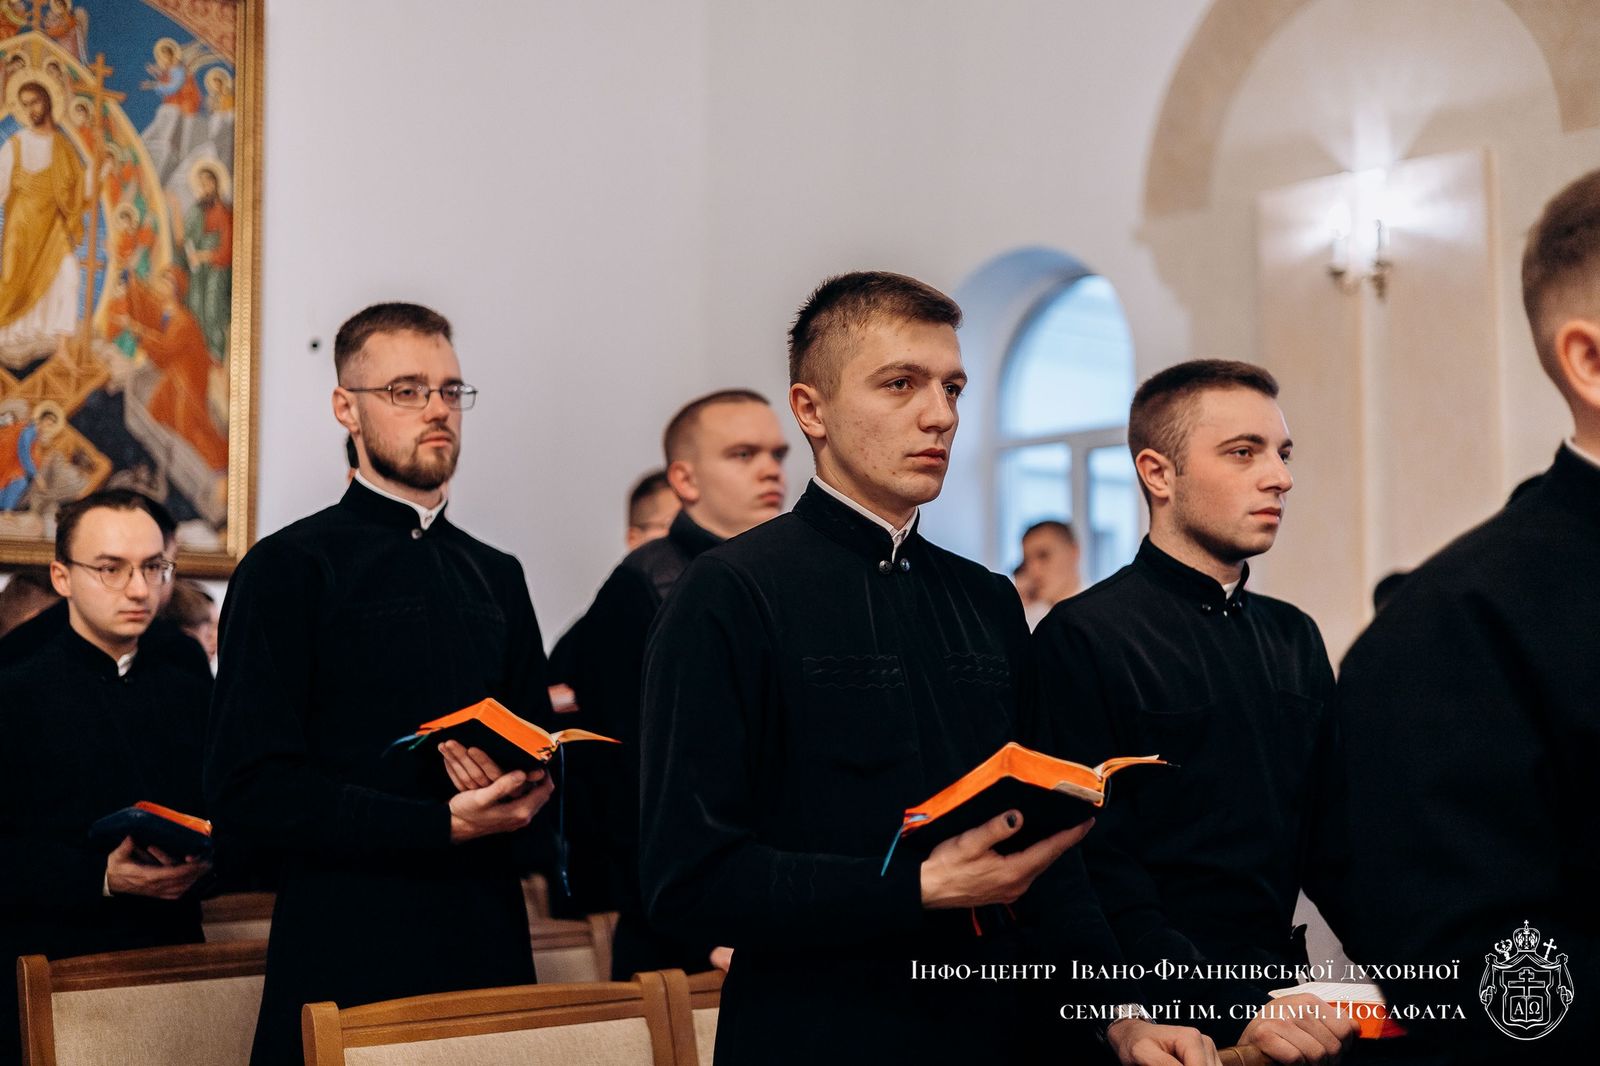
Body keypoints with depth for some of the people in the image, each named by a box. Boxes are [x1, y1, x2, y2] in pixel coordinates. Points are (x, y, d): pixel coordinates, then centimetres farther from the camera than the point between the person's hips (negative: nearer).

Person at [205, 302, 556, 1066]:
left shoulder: (497, 576, 15)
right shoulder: (290, 568, -4)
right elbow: (248, 791, -12)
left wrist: (517, 785, -6)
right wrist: (446, 824, -18)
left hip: (491, 946, 5)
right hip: (348, 959, -5)